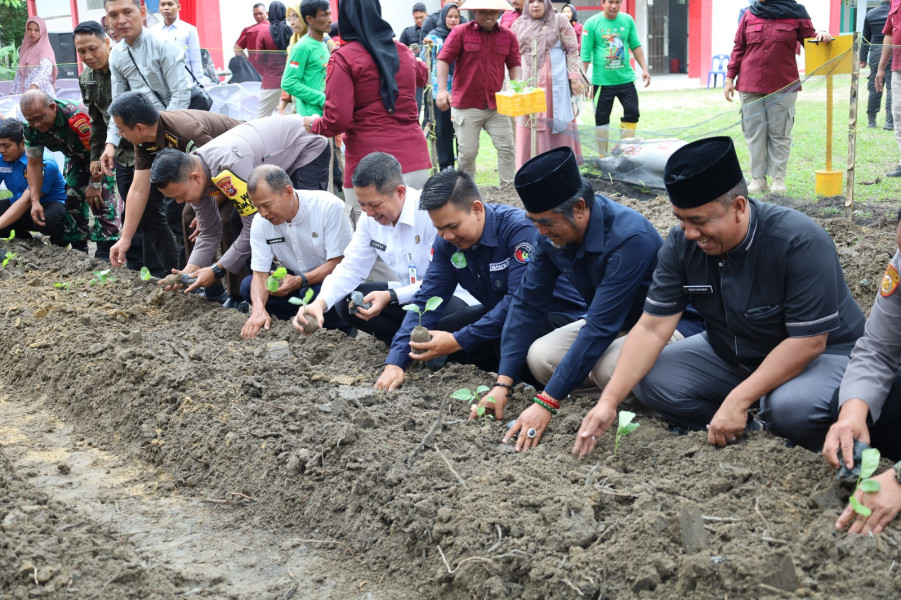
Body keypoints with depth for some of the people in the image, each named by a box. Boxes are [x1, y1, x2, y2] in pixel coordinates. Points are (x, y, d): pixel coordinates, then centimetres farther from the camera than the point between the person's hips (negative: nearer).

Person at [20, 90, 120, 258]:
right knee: (73, 200, 2)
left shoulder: (76, 117, -42)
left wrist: (94, 184, -24)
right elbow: (34, 164, -8)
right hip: (76, 158, 7)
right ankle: (79, 249, 14)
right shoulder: (31, 129, -19)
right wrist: (35, 202, -15)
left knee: (101, 200, -19)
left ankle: (105, 254, -18)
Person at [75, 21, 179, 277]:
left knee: (152, 212, -7)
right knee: (131, 213, 13)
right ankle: (136, 266, 24)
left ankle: (169, 272, 1)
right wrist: (96, 155, 19)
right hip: (122, 153, 7)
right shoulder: (86, 79, 6)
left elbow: (148, 108, -18)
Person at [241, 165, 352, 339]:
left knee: (311, 292, -37)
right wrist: (258, 310, -34)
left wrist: (300, 281, -36)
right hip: (295, 281, 5)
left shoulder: (329, 207, -23)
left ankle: (343, 329, -7)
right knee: (248, 286, -14)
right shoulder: (260, 223, -9)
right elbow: (260, 273, -13)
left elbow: (339, 262, -23)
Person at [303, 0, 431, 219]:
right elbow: (421, 75, 37)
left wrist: (313, 124, 10)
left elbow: (337, 121, -11)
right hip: (415, 162, 5)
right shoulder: (403, 52, 12)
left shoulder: (344, 58, -6)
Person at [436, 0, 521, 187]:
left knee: (507, 148, -1)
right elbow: (443, 60, -5)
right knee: (467, 152, 2)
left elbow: (514, 65, 10)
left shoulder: (508, 36, 5)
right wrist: (442, 89, -16)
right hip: (466, 106, -3)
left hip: (497, 105, 3)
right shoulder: (461, 32, -4)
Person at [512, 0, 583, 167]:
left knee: (557, 125, -1)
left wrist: (574, 77, -7)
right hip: (528, 83, 3)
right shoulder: (519, 25, 11)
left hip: (554, 82, -3)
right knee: (529, 127, 4)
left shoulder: (559, 21, 1)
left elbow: (572, 51, -1)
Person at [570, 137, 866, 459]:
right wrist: (609, 401, -24)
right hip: (732, 354, 5)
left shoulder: (800, 242, -28)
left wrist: (738, 399, -32)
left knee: (792, 408, -37)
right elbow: (652, 327, -13)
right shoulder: (681, 244, -13)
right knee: (649, 379, -14)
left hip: (820, 355, -5)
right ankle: (753, 429, -11)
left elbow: (808, 341, -27)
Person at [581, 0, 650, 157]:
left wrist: (644, 69, 8)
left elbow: (635, 46, 14)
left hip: (625, 79, 3)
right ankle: (603, 157, 14)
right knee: (602, 120, 3)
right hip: (602, 81, -3)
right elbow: (585, 54, -4)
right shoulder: (592, 23, -5)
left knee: (632, 114, 0)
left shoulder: (627, 20, 5)